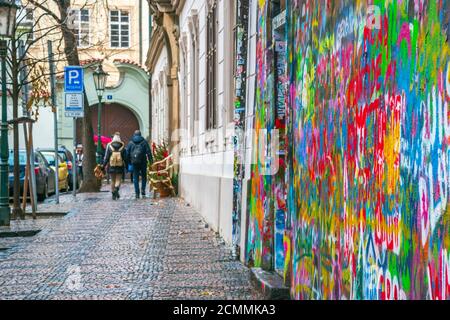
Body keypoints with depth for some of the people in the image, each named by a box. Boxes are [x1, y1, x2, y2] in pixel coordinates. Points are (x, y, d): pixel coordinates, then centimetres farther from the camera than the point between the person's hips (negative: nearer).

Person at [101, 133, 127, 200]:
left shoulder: (109, 146, -2)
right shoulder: (123, 147, -2)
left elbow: (106, 157, -3)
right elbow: (125, 158, 1)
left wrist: (103, 166, 3)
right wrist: (126, 166, 9)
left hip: (111, 166, 1)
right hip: (120, 167, -1)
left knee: (113, 180, 12)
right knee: (118, 180, 4)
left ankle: (113, 194, 13)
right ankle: (116, 189, -25)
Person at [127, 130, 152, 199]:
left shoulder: (131, 142, 7)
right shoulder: (144, 141, 3)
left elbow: (127, 153, 7)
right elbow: (148, 152, -2)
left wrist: (129, 162, 12)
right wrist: (150, 160, 0)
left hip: (134, 162, 1)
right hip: (143, 162, -1)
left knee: (135, 177, 4)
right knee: (144, 176, 14)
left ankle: (137, 193, 0)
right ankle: (143, 189, -3)